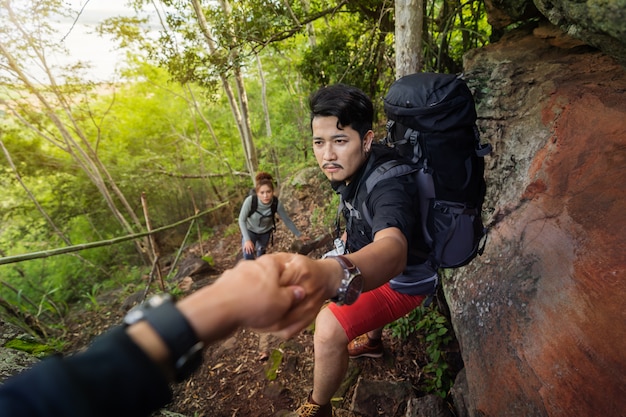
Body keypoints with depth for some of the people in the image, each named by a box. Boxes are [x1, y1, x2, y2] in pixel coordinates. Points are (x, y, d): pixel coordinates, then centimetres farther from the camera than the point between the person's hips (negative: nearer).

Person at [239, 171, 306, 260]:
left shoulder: (277, 203, -32)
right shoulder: (250, 200, -36)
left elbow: (287, 220, -17)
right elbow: (242, 220, -23)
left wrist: (299, 235, -12)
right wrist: (247, 239, -30)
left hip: (265, 232, 2)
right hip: (250, 230, -2)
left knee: (261, 252, 24)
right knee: (248, 256, -14)